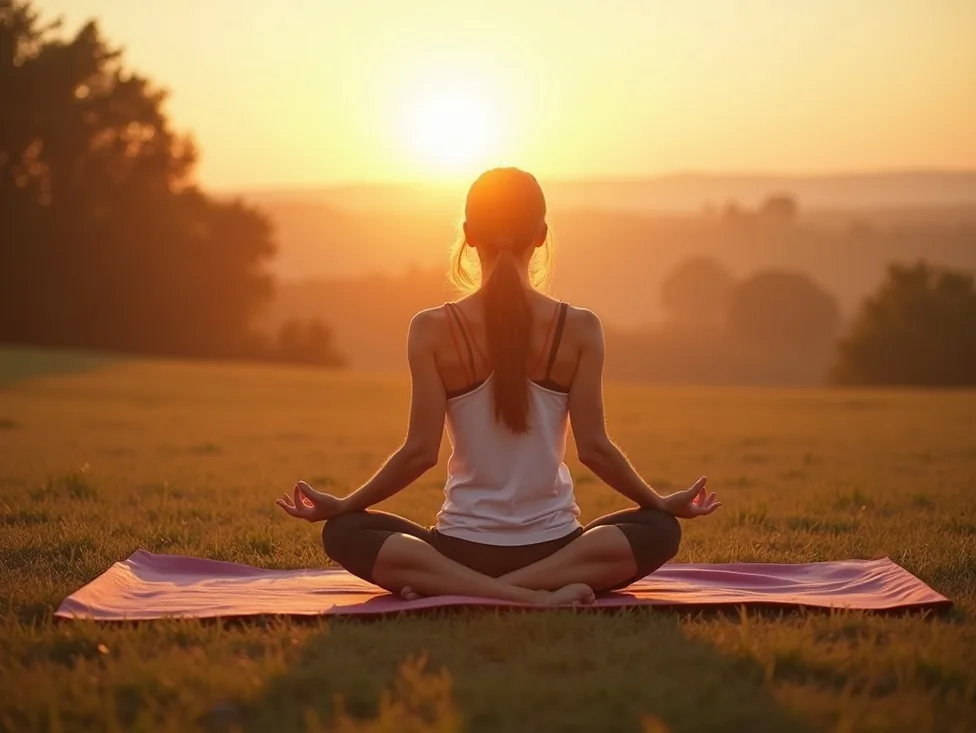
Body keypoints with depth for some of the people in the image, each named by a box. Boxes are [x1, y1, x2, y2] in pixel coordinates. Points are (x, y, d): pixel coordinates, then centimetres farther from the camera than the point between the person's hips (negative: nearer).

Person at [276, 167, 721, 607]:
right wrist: (664, 503, 10)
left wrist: (341, 505, 6)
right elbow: (593, 448, -6)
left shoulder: (432, 330, -7)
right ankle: (543, 587, -10)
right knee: (661, 529, 20)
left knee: (343, 532, 17)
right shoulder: (579, 328, -6)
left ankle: (447, 586, -14)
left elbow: (420, 451, -9)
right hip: (554, 547, 0)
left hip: (463, 549, 0)